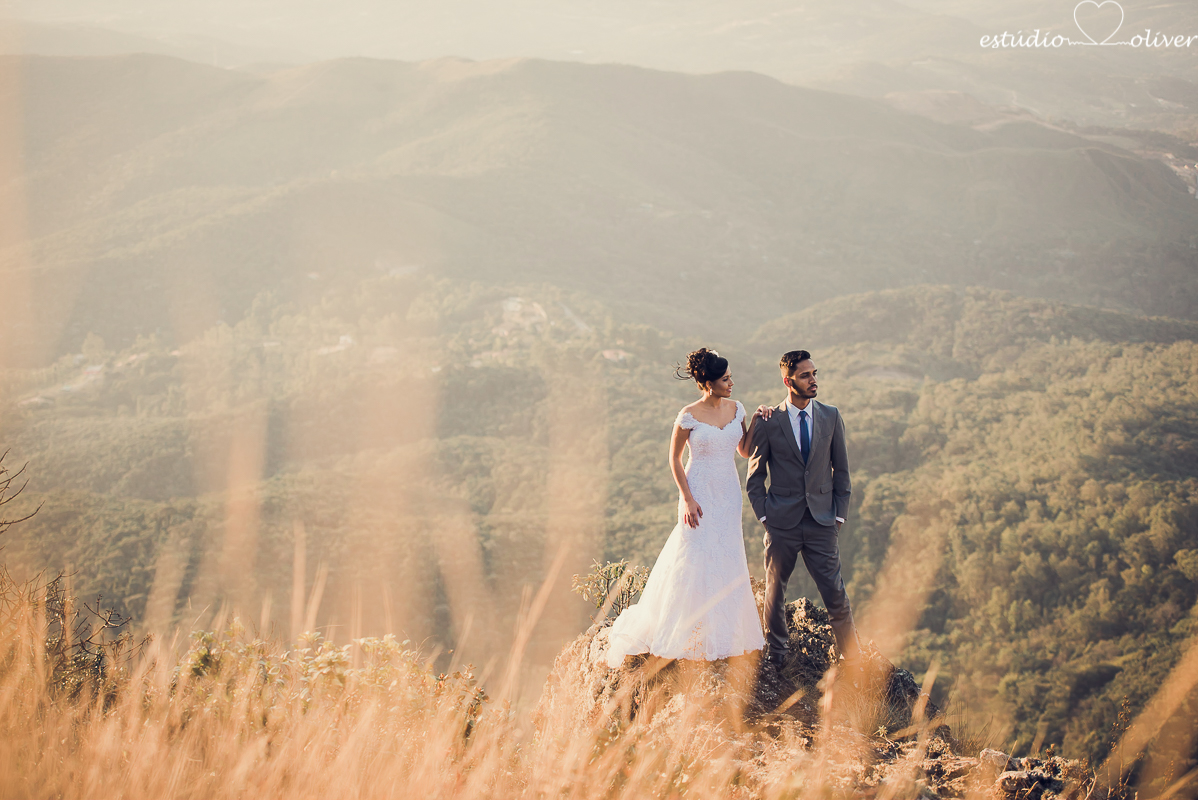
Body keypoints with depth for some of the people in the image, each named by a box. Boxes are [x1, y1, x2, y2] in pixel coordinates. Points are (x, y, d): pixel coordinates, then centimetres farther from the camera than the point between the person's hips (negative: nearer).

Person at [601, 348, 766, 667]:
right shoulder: (690, 416, -13)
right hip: (700, 494, -5)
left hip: (729, 496, 5)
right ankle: (693, 638, 8)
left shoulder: (736, 409, 3)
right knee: (697, 563, -4)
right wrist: (688, 499, -12)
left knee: (728, 565, 8)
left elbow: (745, 450, 12)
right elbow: (674, 459, -6)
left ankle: (723, 638, 19)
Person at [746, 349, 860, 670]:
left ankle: (853, 663, 12)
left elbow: (841, 470, 10)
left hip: (822, 523, 1)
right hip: (782, 523, -1)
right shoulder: (767, 422, -3)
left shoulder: (831, 417, 4)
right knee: (775, 594, 8)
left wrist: (839, 515, 4)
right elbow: (755, 477, 4)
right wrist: (764, 517, -2)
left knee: (836, 595, 0)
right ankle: (777, 659, 24)